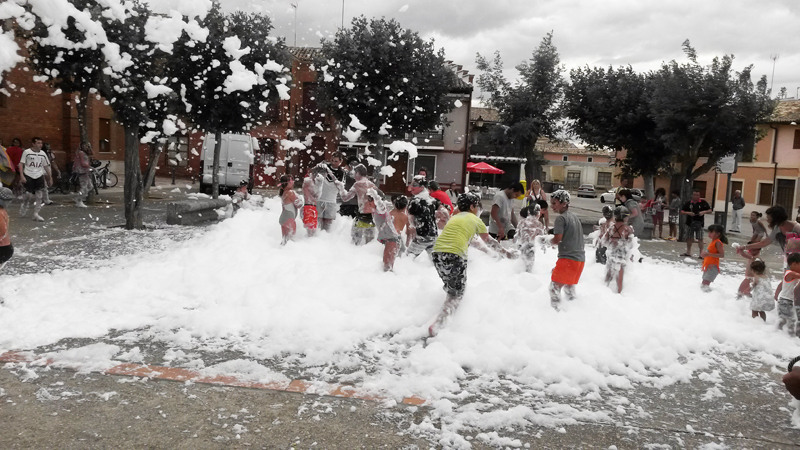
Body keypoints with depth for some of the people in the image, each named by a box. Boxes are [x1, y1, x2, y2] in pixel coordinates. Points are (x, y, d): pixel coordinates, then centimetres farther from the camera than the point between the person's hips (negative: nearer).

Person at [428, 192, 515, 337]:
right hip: (455, 256, -5)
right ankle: (437, 325, -13)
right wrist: (505, 252, 40)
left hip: (437, 253, 6)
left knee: (450, 287, 27)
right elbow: (489, 241, 25)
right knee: (456, 294, 3)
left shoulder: (454, 218, 27)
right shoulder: (475, 220, 12)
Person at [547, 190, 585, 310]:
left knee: (555, 287, -11)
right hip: (580, 258, 9)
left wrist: (550, 242, 1)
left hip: (568, 258, -9)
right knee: (569, 286, 22)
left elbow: (557, 239, -19)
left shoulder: (561, 219, -11)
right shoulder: (575, 217, 16)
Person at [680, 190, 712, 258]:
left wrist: (704, 212, -16)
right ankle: (688, 252, 23)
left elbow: (710, 211, 3)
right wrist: (688, 213, -13)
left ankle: (701, 253, -4)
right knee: (689, 238, 11)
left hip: (699, 223, -3)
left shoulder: (703, 203, 0)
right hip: (690, 223, 3)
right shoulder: (688, 203, 5)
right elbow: (682, 211, 5)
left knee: (700, 238, -7)